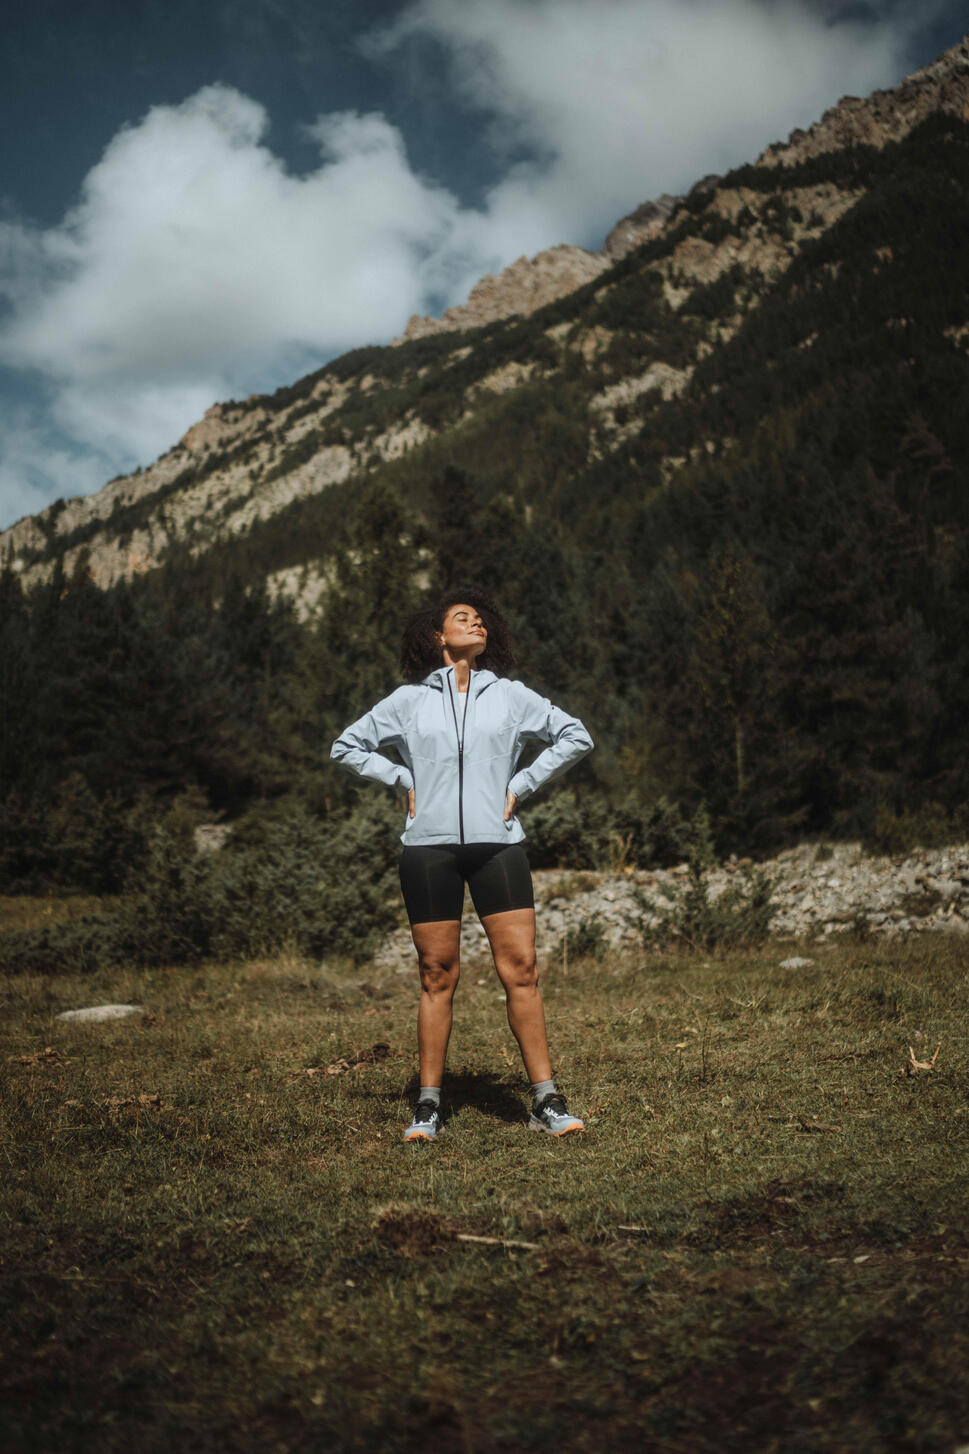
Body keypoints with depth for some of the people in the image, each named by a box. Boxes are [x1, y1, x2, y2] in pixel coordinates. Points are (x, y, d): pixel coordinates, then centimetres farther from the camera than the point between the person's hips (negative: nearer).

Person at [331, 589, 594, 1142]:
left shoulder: (511, 695, 11)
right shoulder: (409, 700, 10)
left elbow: (576, 736, 17)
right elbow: (347, 746, 18)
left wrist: (522, 784, 9)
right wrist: (404, 779, 7)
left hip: (498, 844, 1)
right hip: (429, 847, 0)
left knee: (521, 968, -6)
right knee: (438, 976, 1)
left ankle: (547, 1102, 0)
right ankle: (429, 1107, 10)